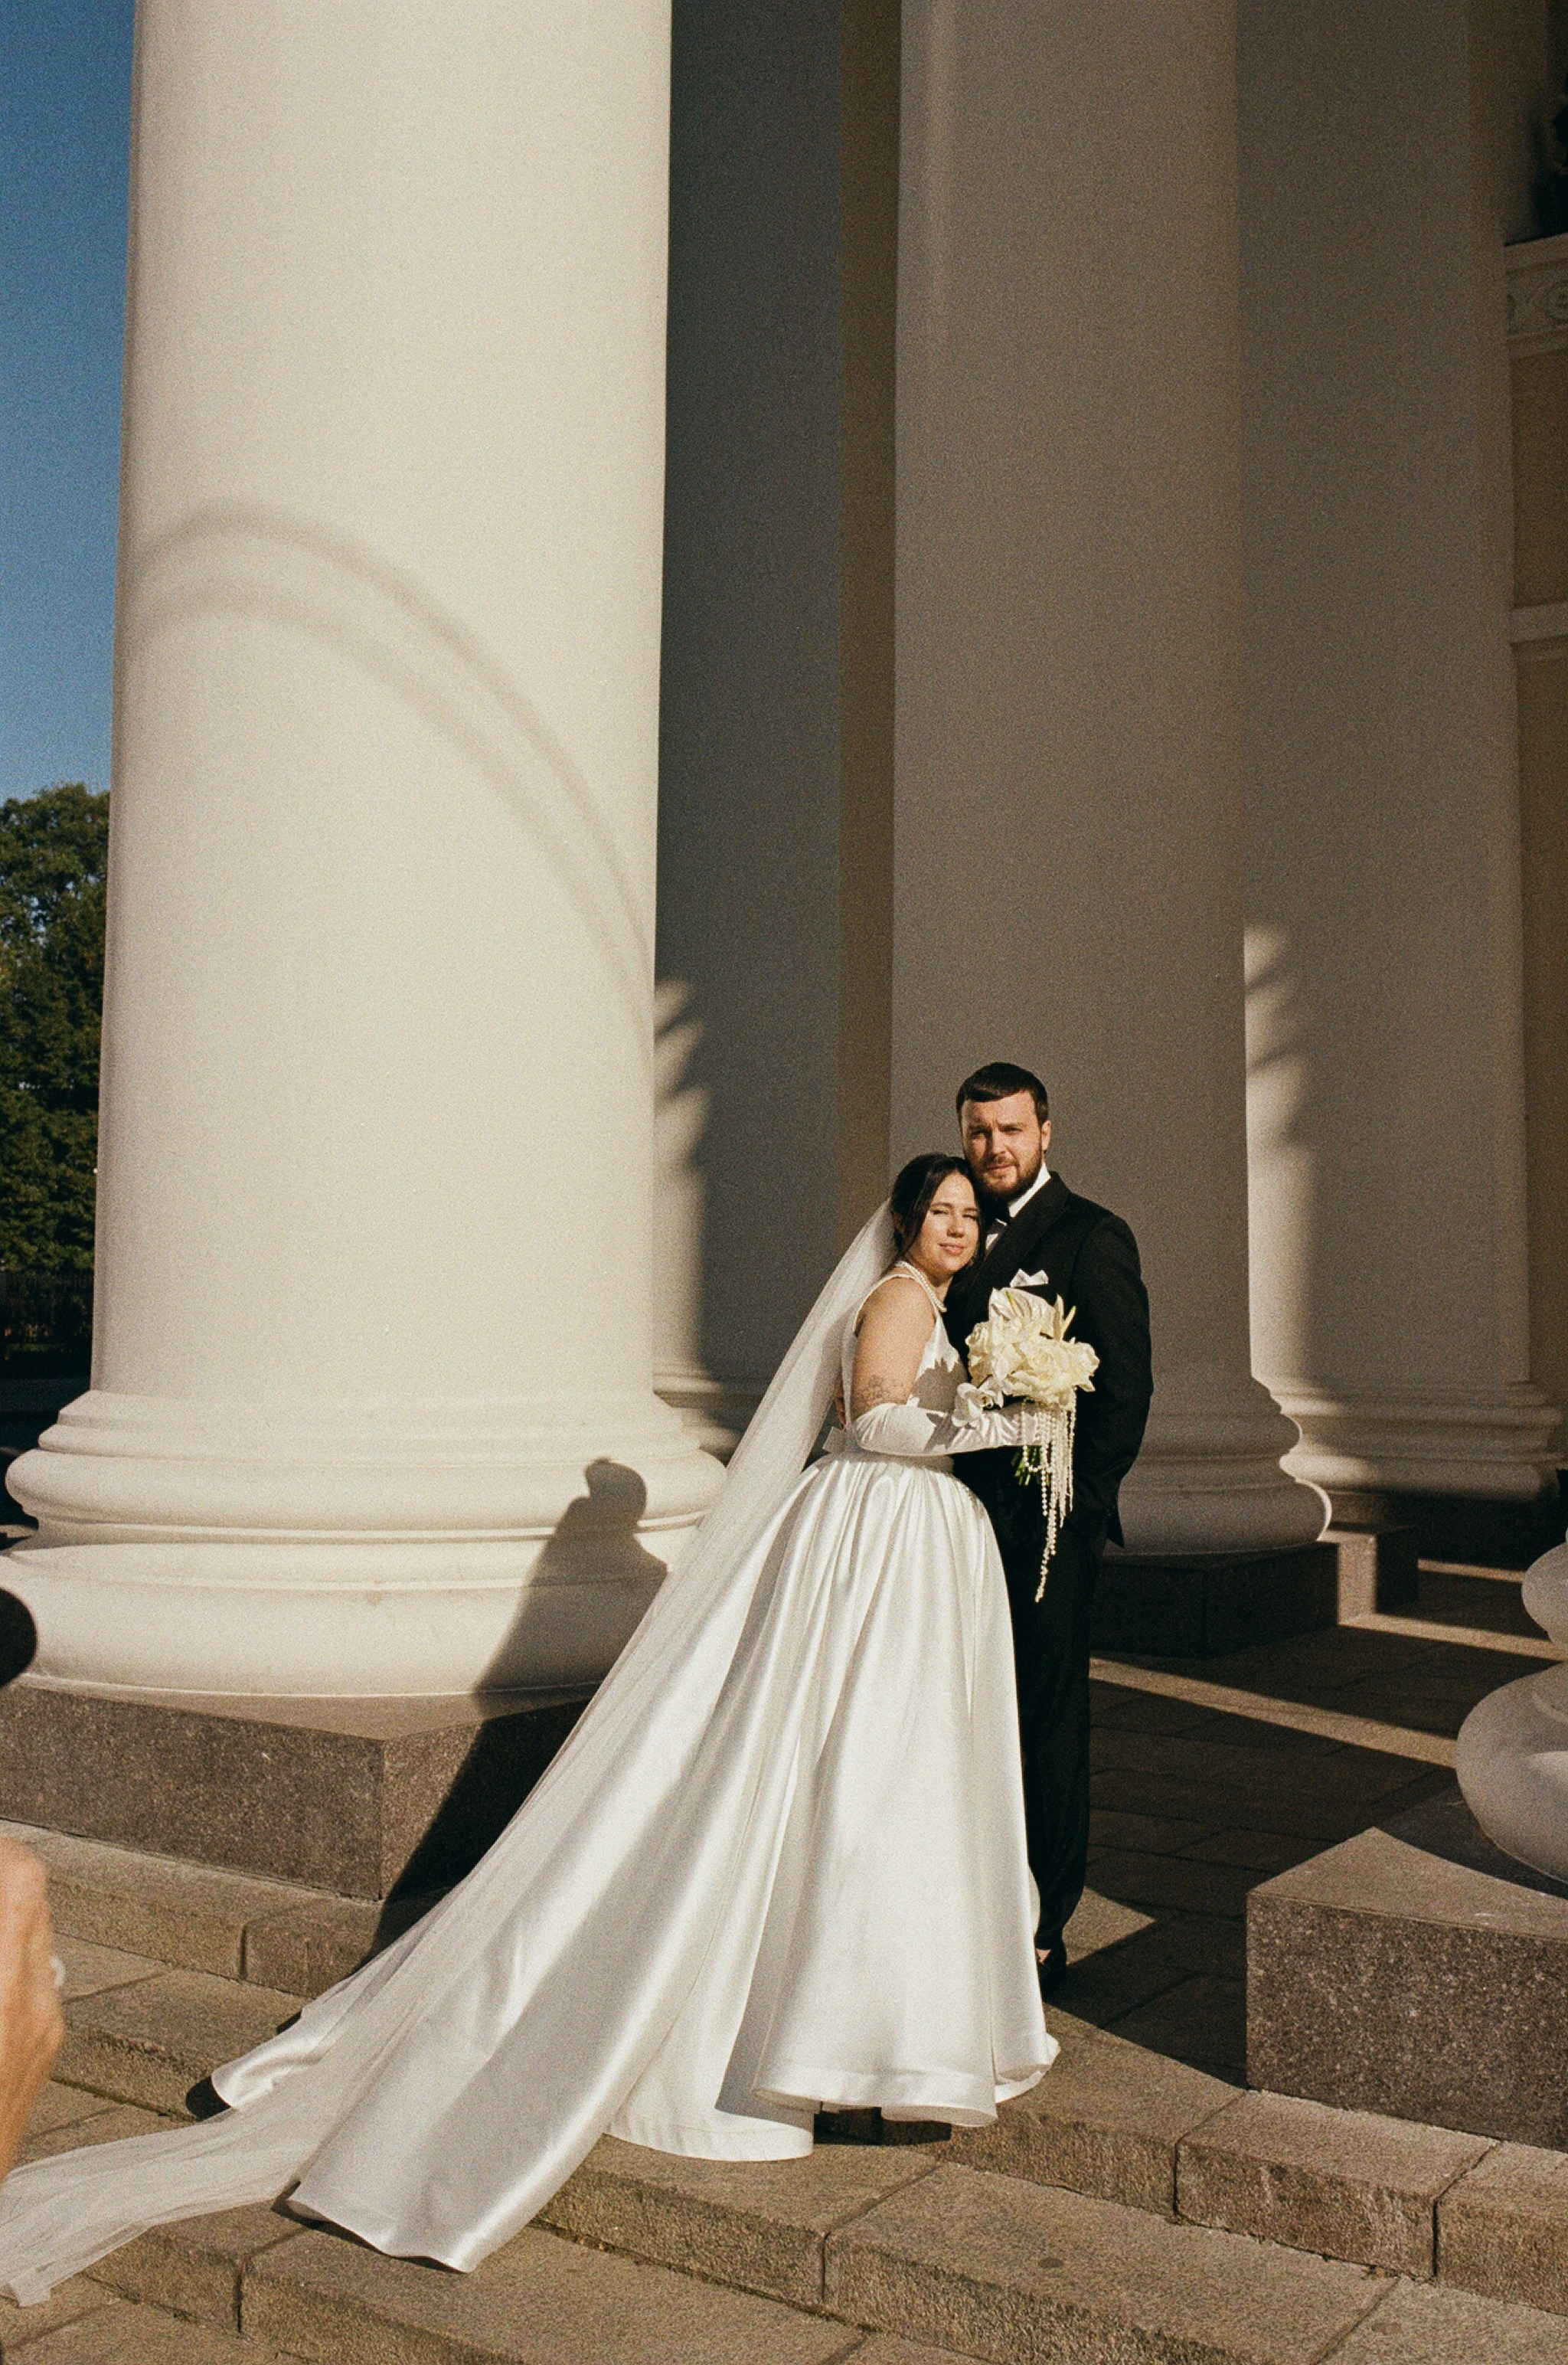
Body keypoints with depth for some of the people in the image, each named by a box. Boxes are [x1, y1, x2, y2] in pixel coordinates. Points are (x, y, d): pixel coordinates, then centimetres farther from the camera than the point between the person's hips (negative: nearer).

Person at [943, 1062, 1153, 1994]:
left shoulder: (1092, 1234, -6)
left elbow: (1128, 1384, -10)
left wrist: (1080, 1502, -14)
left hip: (1051, 1523, -6)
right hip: (970, 1516, 6)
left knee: (1049, 1722, 3)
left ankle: (1043, 1933, 14)